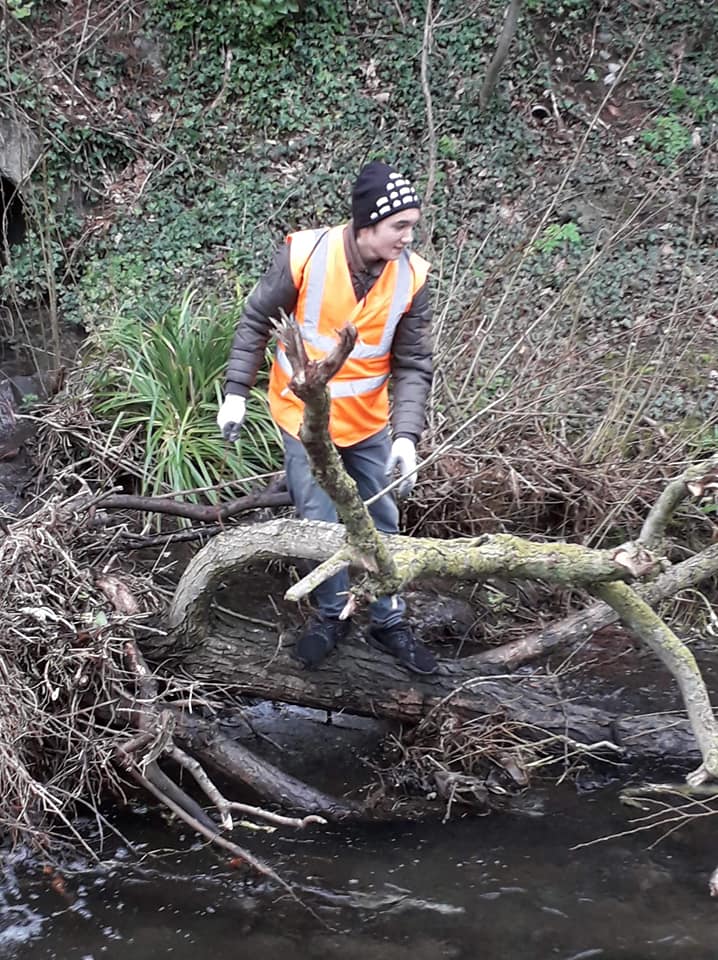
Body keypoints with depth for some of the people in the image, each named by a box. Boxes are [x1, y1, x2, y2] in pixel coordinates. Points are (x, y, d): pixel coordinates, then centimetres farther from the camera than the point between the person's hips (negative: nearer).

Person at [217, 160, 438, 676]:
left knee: (381, 522, 12)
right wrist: (236, 393, -7)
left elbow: (414, 365, -10)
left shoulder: (410, 276, -14)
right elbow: (256, 324, -7)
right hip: (305, 416, -2)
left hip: (368, 424, 3)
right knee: (320, 522, 1)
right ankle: (331, 614, 25)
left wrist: (407, 435, -21)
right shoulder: (305, 256, -22)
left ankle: (389, 621, 29)